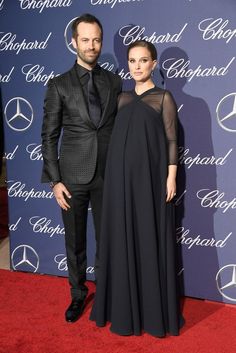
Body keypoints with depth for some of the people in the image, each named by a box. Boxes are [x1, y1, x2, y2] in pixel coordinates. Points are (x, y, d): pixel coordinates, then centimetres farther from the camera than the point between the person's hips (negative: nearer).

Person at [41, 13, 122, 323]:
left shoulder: (114, 82, 6)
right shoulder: (58, 85, -1)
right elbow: (49, 136, -2)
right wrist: (55, 181, -7)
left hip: (108, 175, 2)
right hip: (73, 176, -1)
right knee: (75, 242, 12)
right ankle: (78, 295, 31)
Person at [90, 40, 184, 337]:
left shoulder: (163, 98, -1)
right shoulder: (123, 99, 13)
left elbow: (171, 141, -4)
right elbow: (118, 139, 13)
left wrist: (171, 177, -11)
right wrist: (115, 175, 10)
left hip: (150, 176, -5)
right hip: (122, 176, 5)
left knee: (150, 239, 2)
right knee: (123, 239, 9)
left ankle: (154, 309, 16)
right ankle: (125, 306, 24)